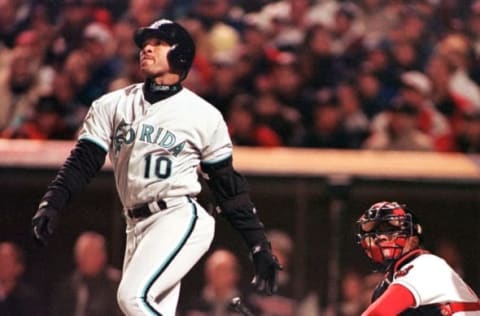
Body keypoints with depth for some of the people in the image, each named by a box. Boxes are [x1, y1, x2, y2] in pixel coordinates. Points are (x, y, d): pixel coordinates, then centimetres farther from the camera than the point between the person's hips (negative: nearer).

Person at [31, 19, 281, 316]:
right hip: (137, 227, 5)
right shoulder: (112, 105, 11)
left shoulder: (204, 115, 2)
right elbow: (83, 162, 5)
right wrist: (52, 203, -11)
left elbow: (229, 187, 6)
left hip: (180, 220, -5)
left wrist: (260, 246, 4)